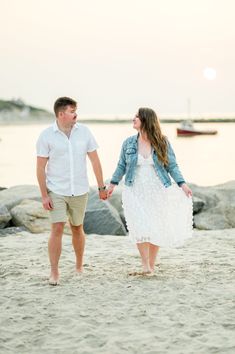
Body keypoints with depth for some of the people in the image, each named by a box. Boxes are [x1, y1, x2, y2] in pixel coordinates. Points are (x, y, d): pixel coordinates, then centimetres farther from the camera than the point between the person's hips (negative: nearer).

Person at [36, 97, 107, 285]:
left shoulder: (84, 131, -1)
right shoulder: (46, 136, -8)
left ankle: (79, 266, 31)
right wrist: (44, 195, -10)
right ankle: (54, 273, -3)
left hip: (80, 191, 3)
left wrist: (101, 187, 4)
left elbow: (95, 160, 4)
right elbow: (40, 167, -6)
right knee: (57, 229, -10)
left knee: (77, 228, 14)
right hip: (56, 191, -2)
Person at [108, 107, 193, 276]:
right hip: (135, 191, 1)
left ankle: (152, 265, 17)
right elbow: (122, 166, 13)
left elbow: (172, 166, -1)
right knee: (140, 228, -12)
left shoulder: (162, 143, -3)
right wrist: (113, 184, 15)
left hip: (158, 191, 0)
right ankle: (146, 267, -6)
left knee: (156, 228, 4)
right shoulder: (129, 143, 2)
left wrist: (182, 184, -11)